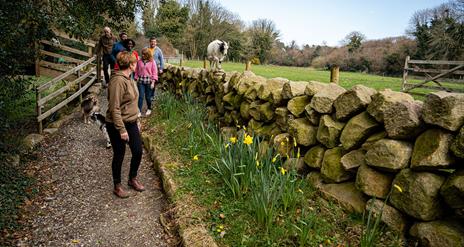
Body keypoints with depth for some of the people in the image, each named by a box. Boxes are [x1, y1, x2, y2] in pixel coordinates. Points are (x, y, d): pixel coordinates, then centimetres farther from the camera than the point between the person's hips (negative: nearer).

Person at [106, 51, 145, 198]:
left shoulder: (128, 79, 8)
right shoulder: (118, 81, -21)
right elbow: (114, 108, -24)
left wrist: (137, 119, 19)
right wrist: (122, 130, -23)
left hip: (131, 123, 8)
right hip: (118, 125, -8)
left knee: (138, 152, 11)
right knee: (119, 156, 7)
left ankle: (133, 179, 33)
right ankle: (117, 186, 26)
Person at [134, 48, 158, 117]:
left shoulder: (152, 62, -1)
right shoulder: (139, 61, 5)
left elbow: (154, 73, -2)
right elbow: (137, 71, 10)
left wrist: (153, 82, -7)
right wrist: (136, 79, 6)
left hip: (149, 81, -1)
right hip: (140, 81, 1)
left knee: (148, 97, 6)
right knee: (141, 96, -4)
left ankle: (149, 109, 29)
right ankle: (139, 111, -1)